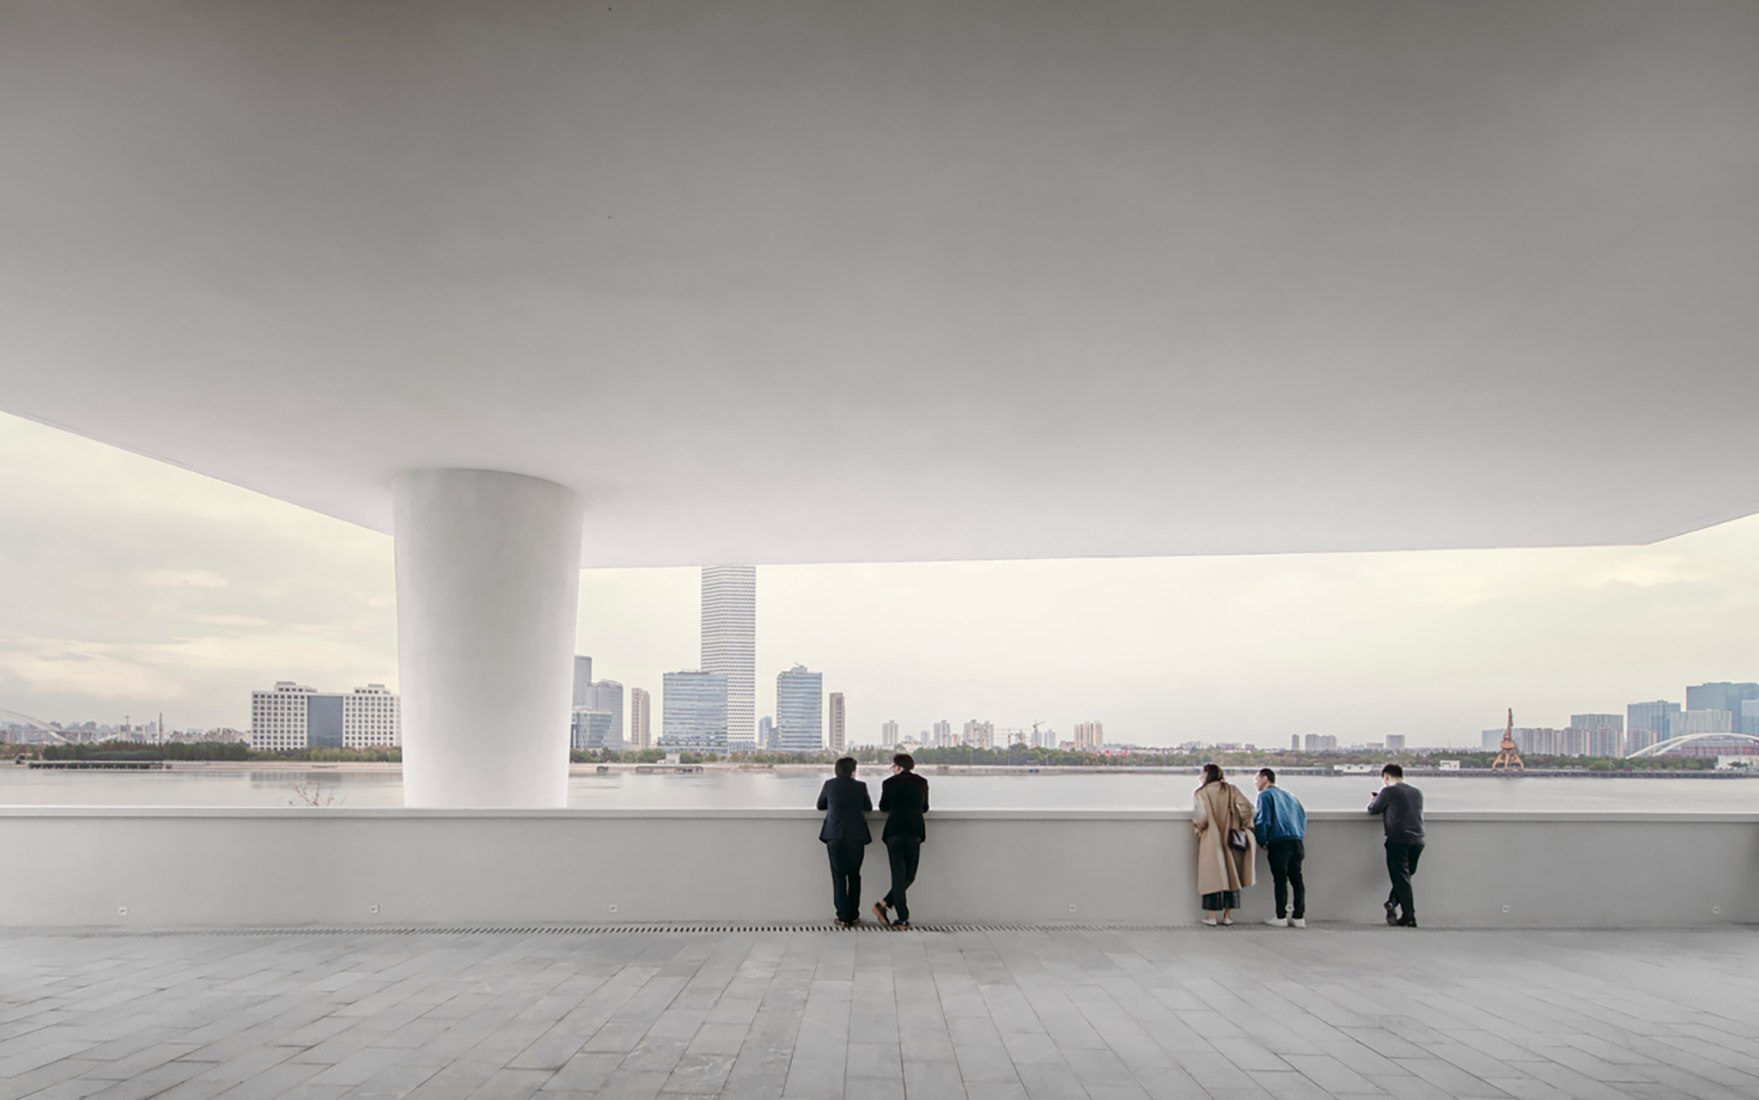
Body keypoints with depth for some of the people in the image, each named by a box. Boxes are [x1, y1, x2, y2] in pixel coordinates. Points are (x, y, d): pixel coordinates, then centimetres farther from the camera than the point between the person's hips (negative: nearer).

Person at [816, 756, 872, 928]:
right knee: (854, 876, 13)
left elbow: (820, 806, 14)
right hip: (856, 836, 0)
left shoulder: (829, 784, 1)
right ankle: (853, 916, 14)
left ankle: (843, 917, 1)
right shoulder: (860, 786, -2)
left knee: (839, 877, 5)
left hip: (834, 836, 0)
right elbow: (868, 807, 13)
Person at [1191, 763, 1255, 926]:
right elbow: (1247, 807, -7)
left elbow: (1200, 816, -17)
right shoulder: (1231, 789, 3)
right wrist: (1241, 825, 5)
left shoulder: (1202, 792, -7)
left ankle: (1211, 917, 4)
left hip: (1211, 841, -3)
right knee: (1230, 875, 12)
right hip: (1230, 839, 3)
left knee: (1212, 876, 3)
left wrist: (1198, 828, 4)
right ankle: (1228, 916, 15)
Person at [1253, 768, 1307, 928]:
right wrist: (1300, 836, 18)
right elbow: (1303, 816, 18)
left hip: (1279, 842, -6)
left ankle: (1281, 917, -1)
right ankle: (1299, 917, 8)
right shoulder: (1289, 796, 23)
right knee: (1296, 879, 7)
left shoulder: (1266, 795, 1)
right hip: (1297, 842, 6)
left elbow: (1262, 820, -9)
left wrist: (1262, 842, 1)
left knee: (1280, 880, -2)